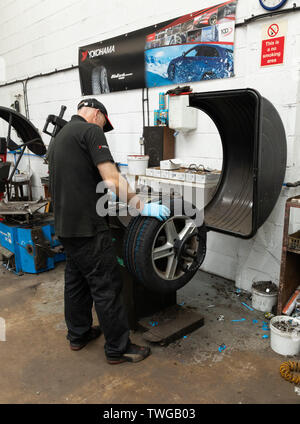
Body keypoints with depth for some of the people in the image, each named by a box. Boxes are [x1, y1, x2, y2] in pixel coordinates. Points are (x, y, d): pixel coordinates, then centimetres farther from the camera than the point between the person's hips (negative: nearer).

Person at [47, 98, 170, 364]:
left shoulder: (58, 139, 19)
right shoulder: (90, 131, -9)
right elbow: (112, 179, -20)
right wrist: (143, 207, -16)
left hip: (65, 225, 10)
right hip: (87, 225, -10)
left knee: (76, 279, 19)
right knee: (107, 285, -1)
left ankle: (78, 334, 34)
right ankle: (118, 348, 11)